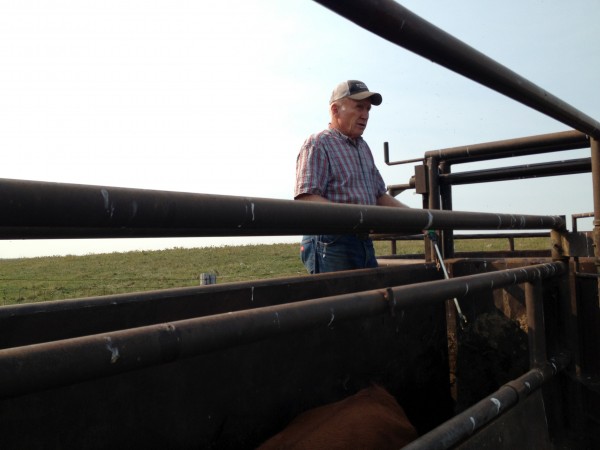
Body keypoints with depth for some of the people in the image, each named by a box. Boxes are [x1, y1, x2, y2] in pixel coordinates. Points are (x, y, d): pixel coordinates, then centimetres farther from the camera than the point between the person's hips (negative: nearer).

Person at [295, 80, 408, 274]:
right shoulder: (318, 145, -6)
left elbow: (380, 195, 25)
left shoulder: (363, 147, 20)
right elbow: (306, 198, -20)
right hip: (331, 245, -8)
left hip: (364, 243, 8)